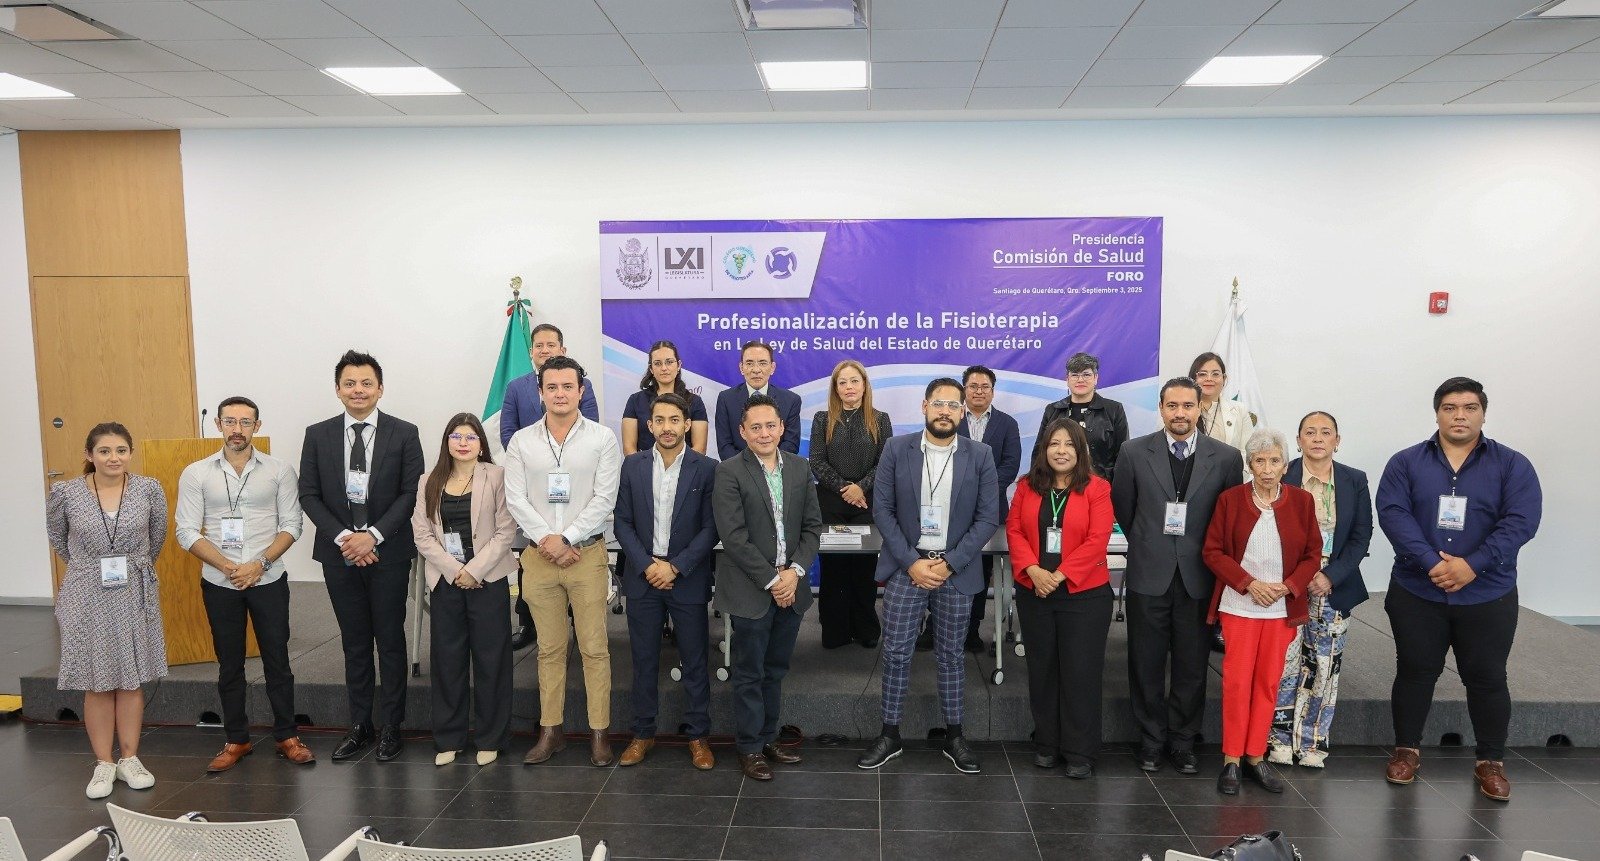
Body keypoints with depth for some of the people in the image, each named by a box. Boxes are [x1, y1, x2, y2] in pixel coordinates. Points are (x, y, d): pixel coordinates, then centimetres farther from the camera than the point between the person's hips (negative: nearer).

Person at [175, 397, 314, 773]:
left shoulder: (280, 471, -1)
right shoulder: (195, 474, 0)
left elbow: (291, 524, -2)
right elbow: (187, 532, -3)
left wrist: (260, 563, -14)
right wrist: (229, 567, -15)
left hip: (268, 580, -1)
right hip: (219, 583, 1)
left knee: (277, 660, 5)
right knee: (229, 664, 11)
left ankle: (287, 737, 16)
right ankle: (236, 740, 23)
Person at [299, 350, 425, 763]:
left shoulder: (404, 433, -3)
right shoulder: (318, 435, 4)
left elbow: (412, 493, -6)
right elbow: (309, 495, 3)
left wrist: (373, 535, -14)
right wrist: (343, 537, -10)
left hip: (388, 552, -2)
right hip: (339, 553, 2)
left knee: (390, 640, 5)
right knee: (354, 642, 11)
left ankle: (390, 726, 16)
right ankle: (359, 726, 21)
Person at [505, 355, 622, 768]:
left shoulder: (603, 439, -2)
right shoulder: (522, 441, 6)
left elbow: (604, 499, -7)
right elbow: (516, 499, 1)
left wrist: (566, 539, -13)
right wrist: (546, 539, -11)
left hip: (586, 553, -2)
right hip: (538, 557, 2)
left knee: (594, 647, 1)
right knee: (549, 649, 10)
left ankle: (599, 732, 10)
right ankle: (550, 730, 20)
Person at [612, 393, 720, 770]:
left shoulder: (706, 469, -4)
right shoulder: (633, 465, 2)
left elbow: (710, 528, -6)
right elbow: (622, 522, 2)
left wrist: (675, 567, -13)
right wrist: (647, 566, -10)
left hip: (688, 580, -2)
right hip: (642, 578, 2)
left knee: (695, 661, 6)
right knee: (644, 661, 11)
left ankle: (698, 735, 19)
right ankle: (643, 733, 23)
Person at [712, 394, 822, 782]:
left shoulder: (799, 468, 7)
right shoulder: (729, 472, -9)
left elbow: (813, 527, 7)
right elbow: (733, 536, -14)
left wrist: (795, 571, -8)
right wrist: (771, 580, -15)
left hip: (791, 587, 5)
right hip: (751, 590, -4)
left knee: (775, 670, 16)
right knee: (750, 674, 7)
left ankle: (768, 738, 30)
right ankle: (750, 748, 20)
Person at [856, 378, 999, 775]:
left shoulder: (980, 455, -1)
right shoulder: (896, 449, -2)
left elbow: (988, 517, -3)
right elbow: (882, 510, -3)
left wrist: (949, 563, -11)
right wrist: (911, 562, -11)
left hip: (957, 571, 0)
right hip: (906, 568, 0)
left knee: (951, 654, 11)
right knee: (896, 653, 4)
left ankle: (954, 736, 23)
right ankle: (890, 735, 16)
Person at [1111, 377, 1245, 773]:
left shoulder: (1226, 458, -3)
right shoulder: (1134, 452, -3)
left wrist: (1205, 552, 7)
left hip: (1198, 577, 0)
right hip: (1149, 574, 0)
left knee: (1192, 667, 10)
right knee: (1147, 665, 9)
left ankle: (1182, 741, 26)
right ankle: (1151, 740, 24)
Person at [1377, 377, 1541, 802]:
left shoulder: (1512, 465, 0)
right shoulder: (1406, 462, 1)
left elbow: (1521, 521, -10)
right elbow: (1392, 513, -11)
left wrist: (1472, 565, -21)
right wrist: (1430, 562, -23)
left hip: (1488, 597, 0)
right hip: (1416, 594, 0)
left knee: (1487, 678, 8)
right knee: (1415, 672, 9)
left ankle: (1491, 762, 25)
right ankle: (1407, 750, 25)